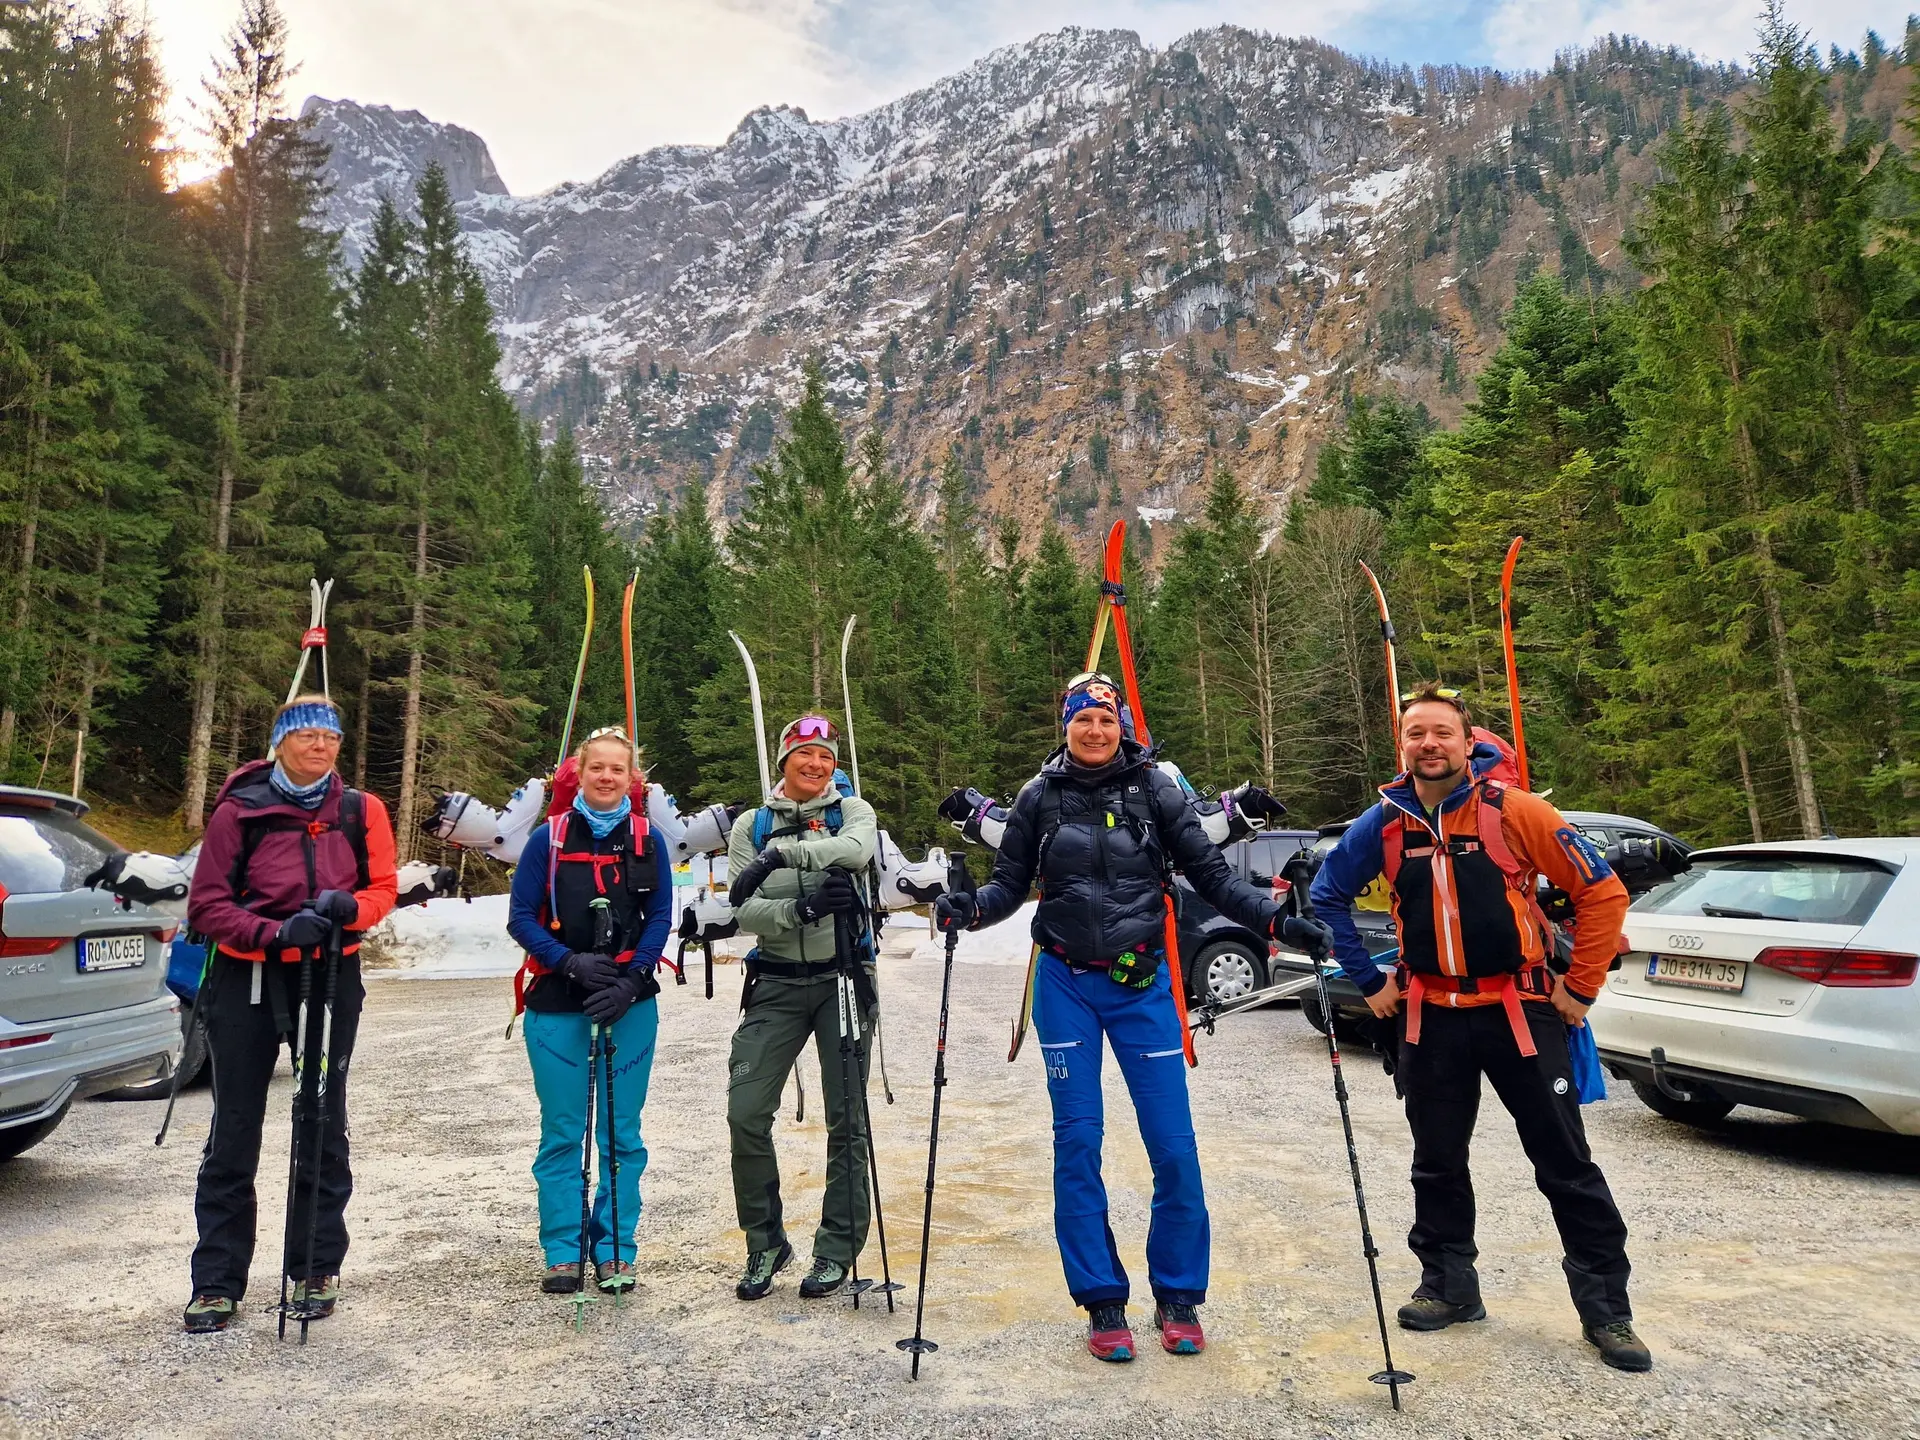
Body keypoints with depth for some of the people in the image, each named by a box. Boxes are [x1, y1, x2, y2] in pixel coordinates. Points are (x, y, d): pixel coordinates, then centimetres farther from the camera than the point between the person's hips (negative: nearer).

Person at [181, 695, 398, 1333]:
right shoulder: (239, 810, -4)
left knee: (322, 1125, 9)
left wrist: (347, 907, -18)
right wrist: (275, 932, -20)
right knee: (233, 1131, 6)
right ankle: (217, 1281, 19)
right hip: (246, 977, -1)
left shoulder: (361, 811, 0)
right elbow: (207, 903, -5)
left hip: (331, 977, 1)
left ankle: (316, 1268, 24)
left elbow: (382, 889, 4)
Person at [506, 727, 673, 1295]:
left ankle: (615, 1250, 21)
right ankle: (562, 1252, 20)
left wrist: (630, 980, -11)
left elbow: (661, 919, 2)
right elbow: (520, 916, 0)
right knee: (561, 1132, 6)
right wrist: (570, 962, -14)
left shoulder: (648, 840, 2)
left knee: (622, 1134, 8)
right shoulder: (548, 837, 0)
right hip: (557, 1006, -1)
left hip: (630, 1006, 1)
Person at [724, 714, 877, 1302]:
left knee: (846, 1117, 5)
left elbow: (859, 849, -21)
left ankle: (838, 1248, 21)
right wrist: (803, 907, -23)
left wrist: (782, 852, -29)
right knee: (746, 1113, -3)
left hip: (844, 977, -1)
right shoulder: (750, 826, 6)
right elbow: (744, 910, -6)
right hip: (777, 983, 1)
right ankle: (765, 1243, 18)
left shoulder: (852, 811, 4)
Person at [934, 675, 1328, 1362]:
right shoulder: (1039, 796, 1)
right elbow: (1011, 882, 5)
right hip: (1066, 984, 1)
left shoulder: (1155, 790, -1)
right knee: (1077, 1141, 3)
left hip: (1142, 983, 0)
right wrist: (971, 908, -14)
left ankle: (1178, 1298, 20)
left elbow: (1211, 873, 0)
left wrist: (1273, 918, -13)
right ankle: (1102, 1303, 18)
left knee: (1173, 1144, 0)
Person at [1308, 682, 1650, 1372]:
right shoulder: (1384, 824, -1)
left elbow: (1602, 891, -6)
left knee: (1566, 1163, 5)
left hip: (1520, 1010, -3)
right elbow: (1327, 895, 11)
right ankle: (1449, 1286, 31)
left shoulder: (1512, 810, -10)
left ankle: (1606, 1309, 20)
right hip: (1431, 1016, 3)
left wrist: (1580, 986, -4)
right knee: (1437, 1160, 13)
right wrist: (1370, 981, 8)